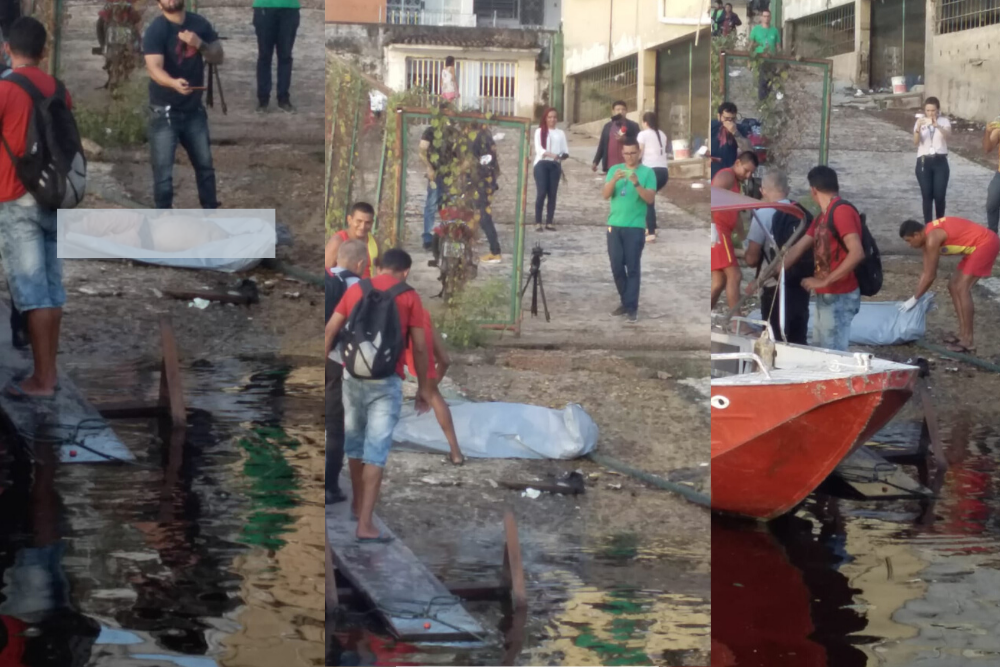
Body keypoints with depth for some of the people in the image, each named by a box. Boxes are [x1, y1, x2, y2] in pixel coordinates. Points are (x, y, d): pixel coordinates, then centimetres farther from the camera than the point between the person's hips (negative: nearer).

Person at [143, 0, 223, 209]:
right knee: (163, 170, -6)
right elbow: (154, 69, -26)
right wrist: (174, 83, -46)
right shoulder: (156, 30, -15)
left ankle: (211, 212, 32)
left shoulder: (199, 24, 2)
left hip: (194, 108, 5)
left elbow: (218, 57, 2)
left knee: (205, 163, 16)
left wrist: (199, 44, -18)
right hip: (165, 111, -5)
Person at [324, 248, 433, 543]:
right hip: (387, 380, -4)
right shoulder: (409, 297, 0)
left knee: (354, 440, 21)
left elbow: (330, 330, 7)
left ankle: (358, 503, 38)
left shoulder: (355, 289, 9)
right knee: (377, 449, -5)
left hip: (353, 375, 4)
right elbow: (419, 345, -1)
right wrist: (423, 386, 7)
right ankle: (365, 524, -10)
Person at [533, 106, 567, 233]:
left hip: (555, 165, 3)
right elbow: (538, 148, -9)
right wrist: (550, 154, -26)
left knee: (552, 194, 2)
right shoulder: (540, 131, 4)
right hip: (542, 163, -3)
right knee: (542, 193, -10)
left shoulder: (560, 133, 14)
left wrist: (564, 155, -16)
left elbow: (565, 149, 9)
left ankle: (549, 222, 7)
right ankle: (538, 222, -6)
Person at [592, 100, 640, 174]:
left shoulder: (633, 126, 3)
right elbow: (602, 145, 14)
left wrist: (625, 139, -18)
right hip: (610, 166, 3)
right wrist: (595, 162, 8)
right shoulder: (608, 126, 13)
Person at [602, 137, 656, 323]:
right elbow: (605, 195, 0)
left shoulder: (647, 172, 0)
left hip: (635, 227, -4)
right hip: (614, 225, 4)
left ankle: (632, 308, -4)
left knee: (633, 268, -6)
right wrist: (614, 180, -18)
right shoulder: (614, 170, 10)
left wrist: (636, 183, -23)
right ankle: (625, 302, 21)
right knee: (617, 267, 6)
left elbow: (650, 199, -9)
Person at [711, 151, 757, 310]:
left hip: (721, 231, 10)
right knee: (734, 275, -11)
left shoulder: (735, 182, 25)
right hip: (717, 230, -10)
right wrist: (712, 226, -31)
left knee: (719, 281, 7)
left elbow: (735, 213, 28)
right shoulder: (727, 176, -6)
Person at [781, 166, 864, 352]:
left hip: (840, 297, -10)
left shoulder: (842, 211, -15)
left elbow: (857, 253, -25)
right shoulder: (822, 217, 15)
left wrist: (824, 281, -22)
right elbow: (797, 250, 17)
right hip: (826, 296, 10)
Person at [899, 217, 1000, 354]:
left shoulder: (932, 239, -22)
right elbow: (926, 272, 14)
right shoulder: (927, 235, 8)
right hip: (978, 245, 10)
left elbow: (930, 276, -18)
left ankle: (968, 342, -15)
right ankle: (963, 335, 15)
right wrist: (917, 296, 13)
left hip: (986, 243, -10)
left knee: (962, 288, -15)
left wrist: (914, 299, -9)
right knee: (954, 286, 12)